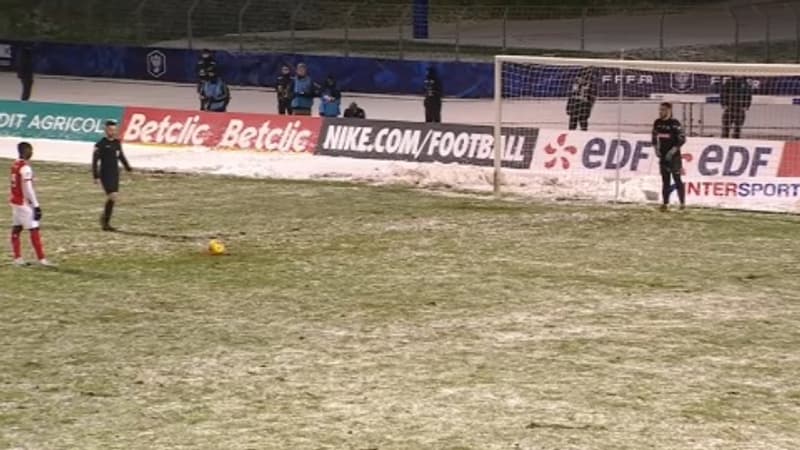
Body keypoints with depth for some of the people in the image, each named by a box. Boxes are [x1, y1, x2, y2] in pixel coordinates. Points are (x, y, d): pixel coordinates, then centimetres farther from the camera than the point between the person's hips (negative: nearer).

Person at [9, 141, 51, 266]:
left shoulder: (15, 165, 8)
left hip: (15, 201, 9)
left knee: (16, 229, 10)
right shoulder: (25, 168, -19)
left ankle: (17, 258, 14)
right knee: (34, 230, -5)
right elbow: (28, 189, -21)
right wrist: (36, 206, -19)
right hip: (24, 203, -9)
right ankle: (41, 259, -4)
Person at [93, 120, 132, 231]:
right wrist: (96, 177, -14)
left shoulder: (117, 143, 10)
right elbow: (95, 161, -9)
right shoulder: (101, 144, -9)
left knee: (111, 199, 7)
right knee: (113, 196, -18)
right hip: (105, 175, -7)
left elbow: (121, 156, 23)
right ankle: (104, 217, 1)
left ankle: (106, 223, 14)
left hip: (115, 175, 7)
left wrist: (129, 168, 16)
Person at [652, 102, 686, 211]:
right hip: (663, 156, 6)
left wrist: (673, 150, -17)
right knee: (665, 180, 8)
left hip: (674, 156, -6)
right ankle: (665, 203, 12)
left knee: (677, 179, -4)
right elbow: (654, 137, 20)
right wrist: (656, 148, 7)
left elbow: (682, 139, -13)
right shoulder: (657, 123, 7)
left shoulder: (674, 123, -12)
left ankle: (683, 203, 2)